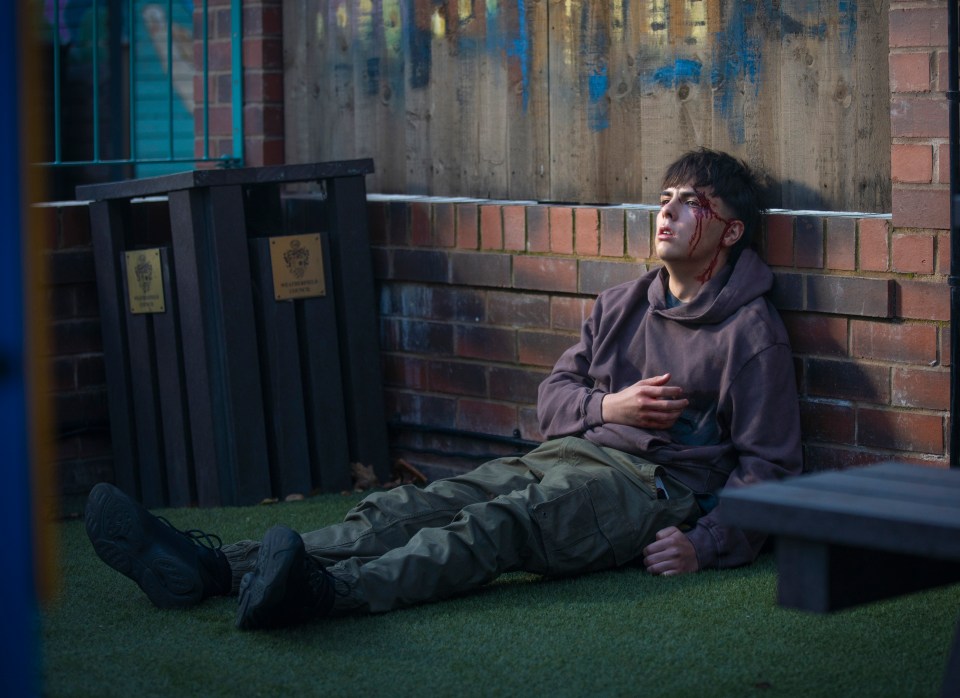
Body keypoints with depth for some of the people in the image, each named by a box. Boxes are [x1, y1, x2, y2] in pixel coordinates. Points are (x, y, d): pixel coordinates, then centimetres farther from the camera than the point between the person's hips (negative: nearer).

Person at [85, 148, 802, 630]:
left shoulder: (754, 332, 3)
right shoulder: (622, 303, 23)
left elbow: (768, 463, -1)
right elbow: (553, 393, 22)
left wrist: (706, 545, -16)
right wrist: (607, 406, -1)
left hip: (649, 483, -7)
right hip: (564, 456, 7)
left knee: (494, 524, -36)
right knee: (410, 508, -18)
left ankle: (326, 590, -63)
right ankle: (213, 565, -36)